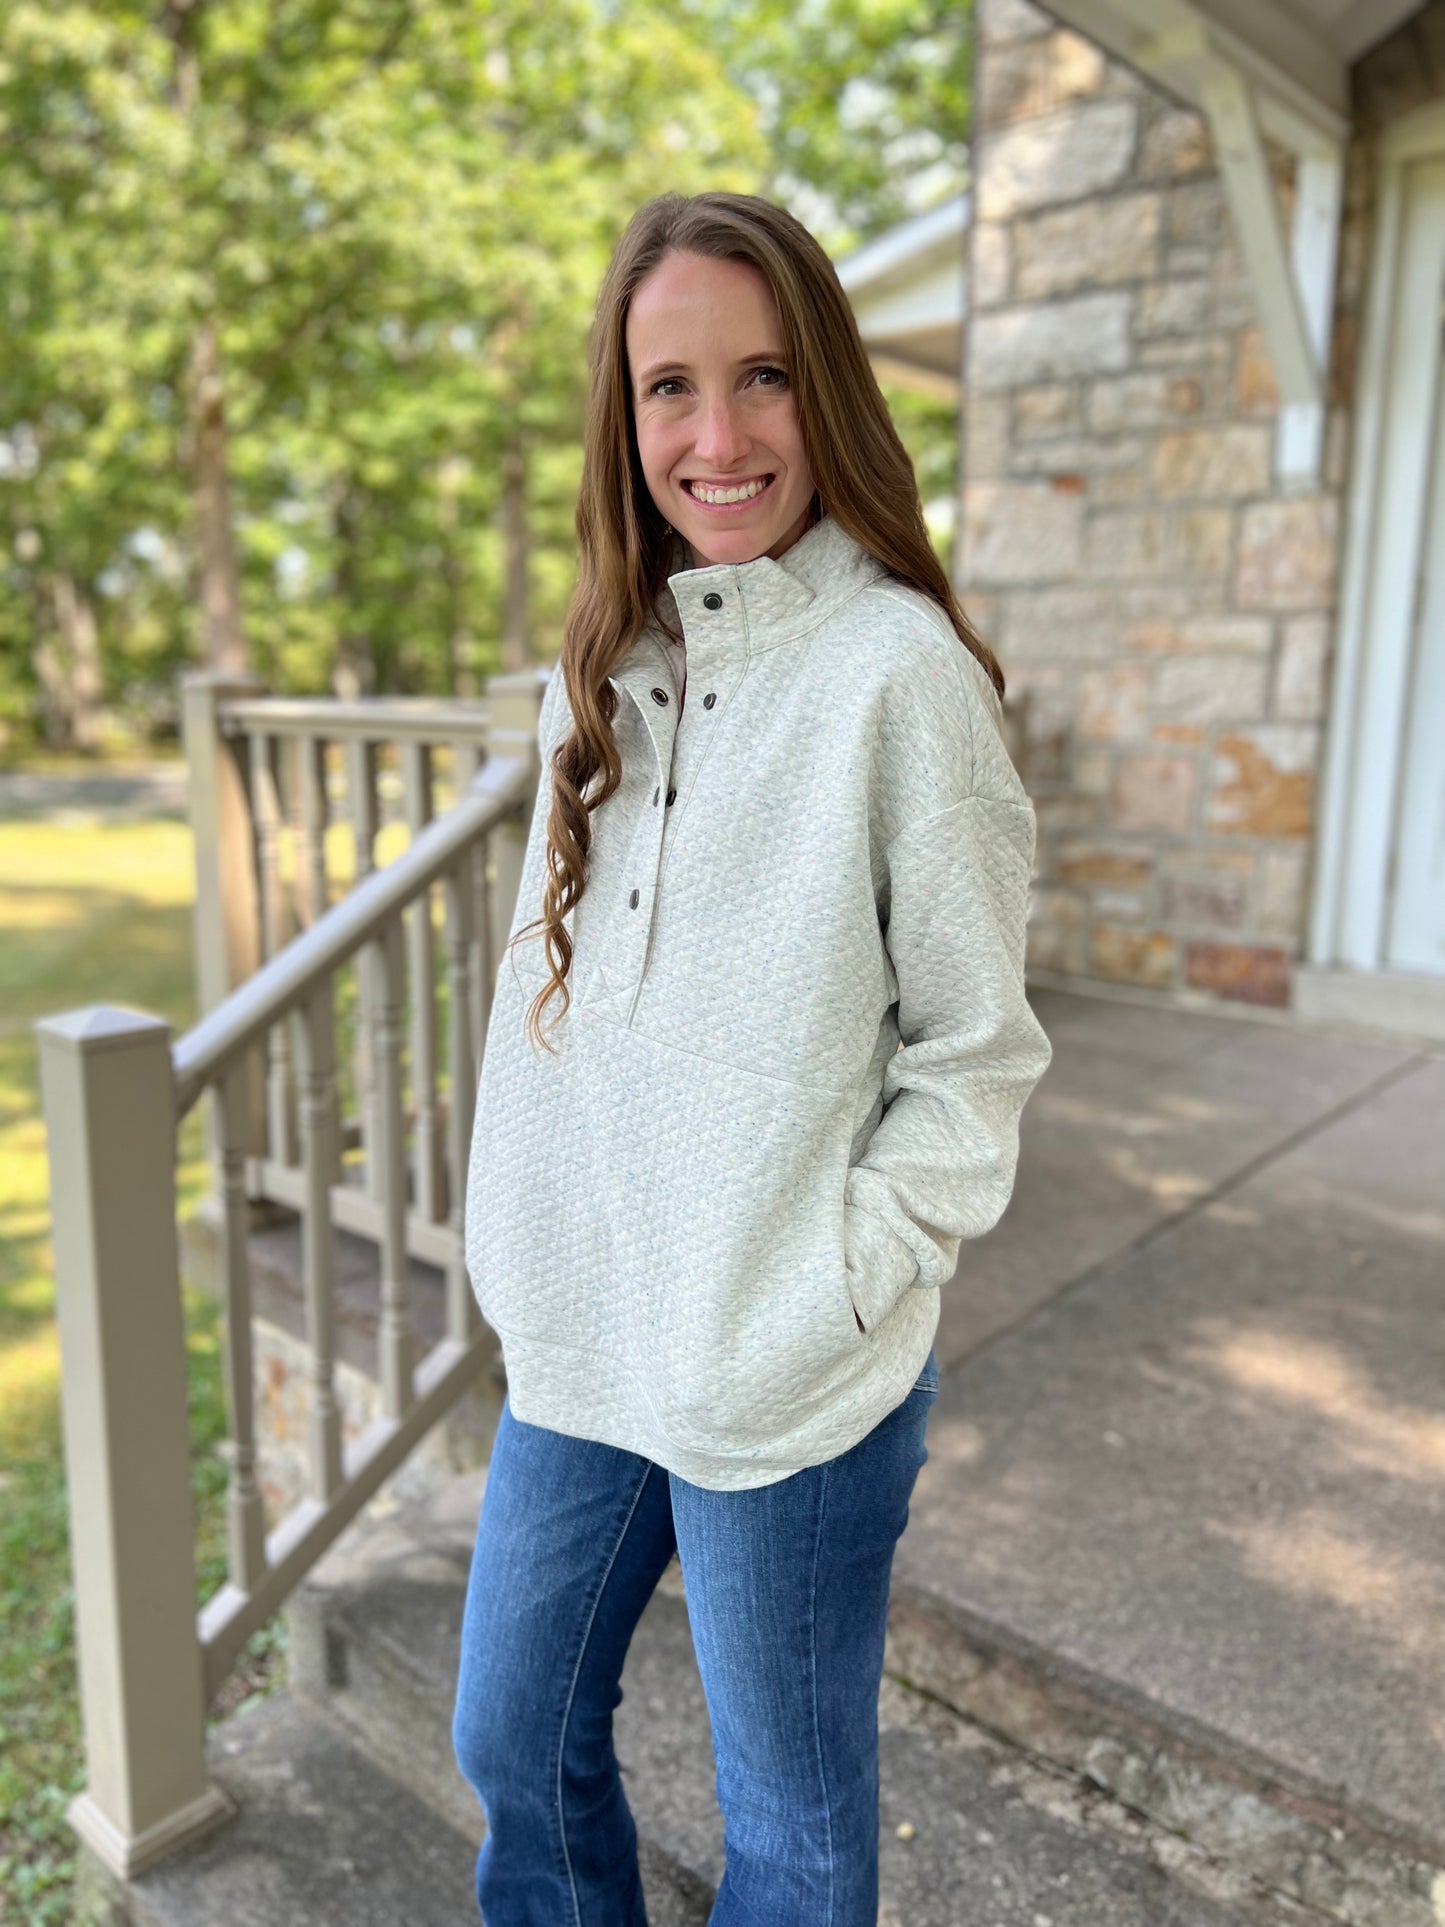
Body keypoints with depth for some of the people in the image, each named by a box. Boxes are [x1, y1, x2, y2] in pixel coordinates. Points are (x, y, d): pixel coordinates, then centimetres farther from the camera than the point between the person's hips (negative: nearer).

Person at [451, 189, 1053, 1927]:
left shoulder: (895, 668, -14)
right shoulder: (602, 667, 5)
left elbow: (975, 1052, -9)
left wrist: (844, 1279, -14)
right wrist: (528, 1264, 6)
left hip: (795, 1383, -5)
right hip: (573, 1347, 6)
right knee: (513, 1741, 24)